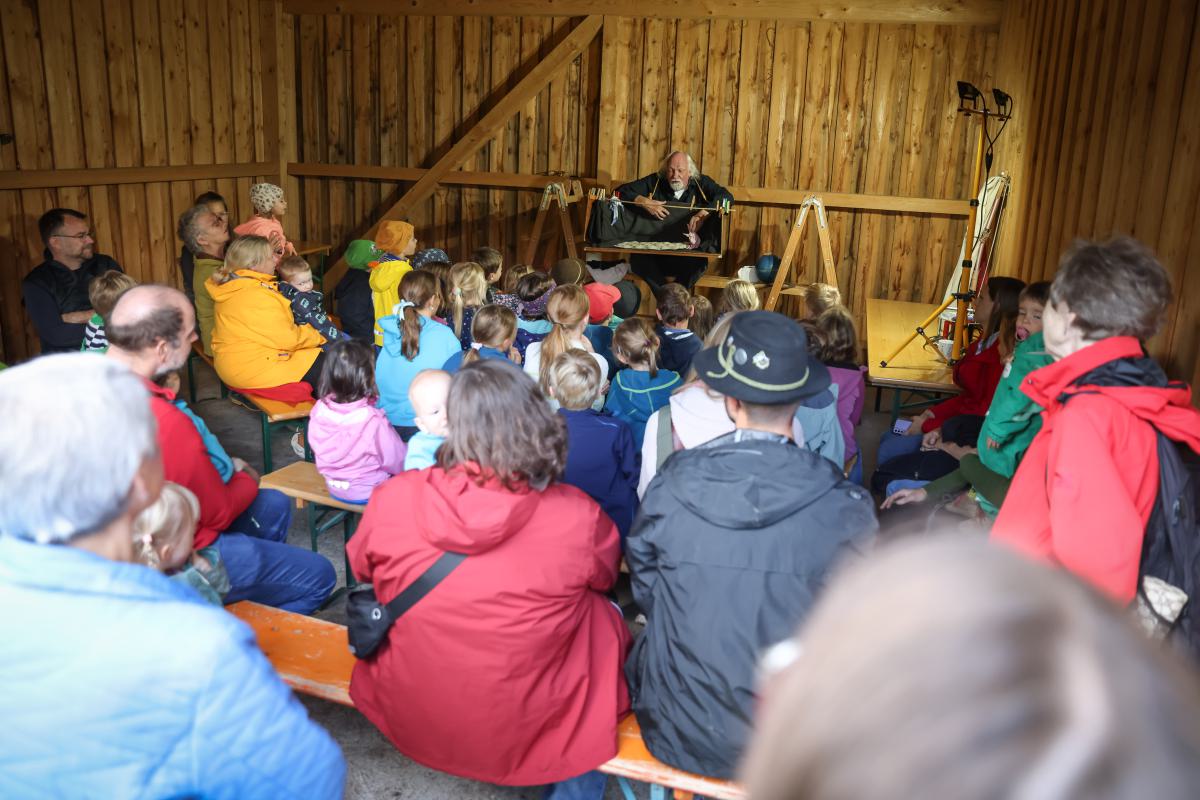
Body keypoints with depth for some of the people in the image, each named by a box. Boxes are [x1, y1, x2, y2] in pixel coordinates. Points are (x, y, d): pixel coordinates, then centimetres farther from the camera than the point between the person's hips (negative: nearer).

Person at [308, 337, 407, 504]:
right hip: (368, 493, -6)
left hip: (334, 489, 6)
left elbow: (317, 452, 2)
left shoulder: (319, 410, -15)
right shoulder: (372, 420, -32)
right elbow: (396, 461, -19)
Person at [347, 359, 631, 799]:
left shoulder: (392, 499, -16)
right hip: (525, 733, -2)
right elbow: (604, 577, 3)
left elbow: (361, 568, 5)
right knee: (607, 621, 22)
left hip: (407, 719, 3)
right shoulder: (578, 517, -20)